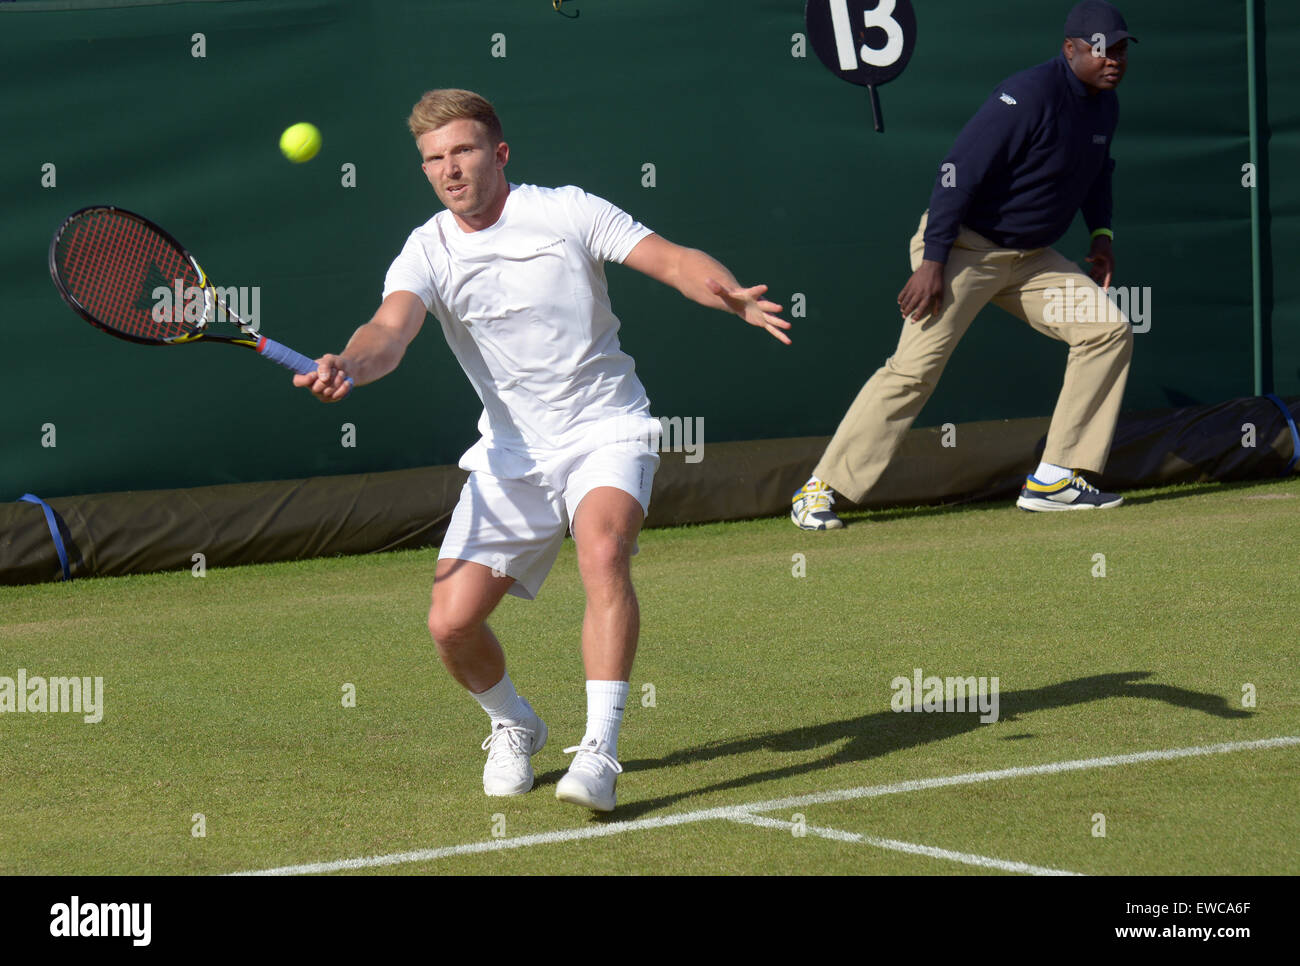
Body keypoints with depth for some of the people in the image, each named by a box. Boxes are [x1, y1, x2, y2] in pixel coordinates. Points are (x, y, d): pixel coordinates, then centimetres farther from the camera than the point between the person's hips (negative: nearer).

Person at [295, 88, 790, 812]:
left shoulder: (566, 212, -6)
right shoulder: (428, 253, -4)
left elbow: (675, 261, -8)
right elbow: (390, 330, -22)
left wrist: (733, 297, -30)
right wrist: (348, 367, -45)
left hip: (606, 432, -3)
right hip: (512, 454, 3)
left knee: (603, 551, -33)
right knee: (452, 623, -8)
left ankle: (600, 752, -34)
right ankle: (514, 726, 24)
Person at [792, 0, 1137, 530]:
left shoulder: (1104, 105, 5)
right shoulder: (1027, 96, -23)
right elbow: (959, 171, -26)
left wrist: (1100, 234, 12)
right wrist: (932, 262, -28)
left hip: (1030, 258, 8)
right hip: (964, 248, -8)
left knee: (1109, 330, -2)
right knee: (915, 367, -15)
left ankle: (1053, 480, 2)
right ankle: (818, 489, -9)